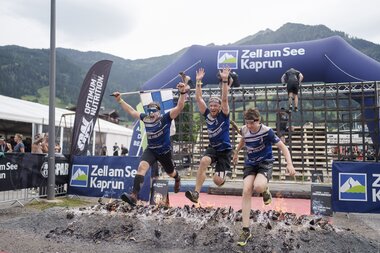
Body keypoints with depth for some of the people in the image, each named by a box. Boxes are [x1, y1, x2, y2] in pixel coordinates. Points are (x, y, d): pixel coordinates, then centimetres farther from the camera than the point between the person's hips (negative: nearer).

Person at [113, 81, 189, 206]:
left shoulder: (166, 118, -17)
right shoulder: (145, 118, -4)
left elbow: (179, 107, -30)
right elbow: (131, 111, 9)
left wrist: (182, 93, -46)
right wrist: (120, 100, 9)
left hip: (165, 152, -2)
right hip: (150, 150, 3)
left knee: (171, 173, 20)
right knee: (141, 167, -24)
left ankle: (177, 179, 60)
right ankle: (134, 196, -31)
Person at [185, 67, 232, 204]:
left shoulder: (223, 115, -11)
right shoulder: (207, 114, -2)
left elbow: (224, 99, -26)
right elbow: (198, 99, -8)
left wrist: (225, 80, -34)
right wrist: (198, 81, -15)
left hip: (225, 149, -3)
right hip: (212, 147, 3)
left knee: (217, 181, -6)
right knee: (203, 161, -31)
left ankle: (226, 173, 32)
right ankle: (196, 193, -25)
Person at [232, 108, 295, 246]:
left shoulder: (267, 131, -22)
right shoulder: (244, 130, -7)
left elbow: (283, 147, -20)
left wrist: (289, 164, -34)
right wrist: (236, 153, 30)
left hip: (265, 163, -4)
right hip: (250, 163, 4)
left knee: (258, 187, -34)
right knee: (246, 191, -13)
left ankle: (265, 190, 10)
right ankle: (246, 230, -6)